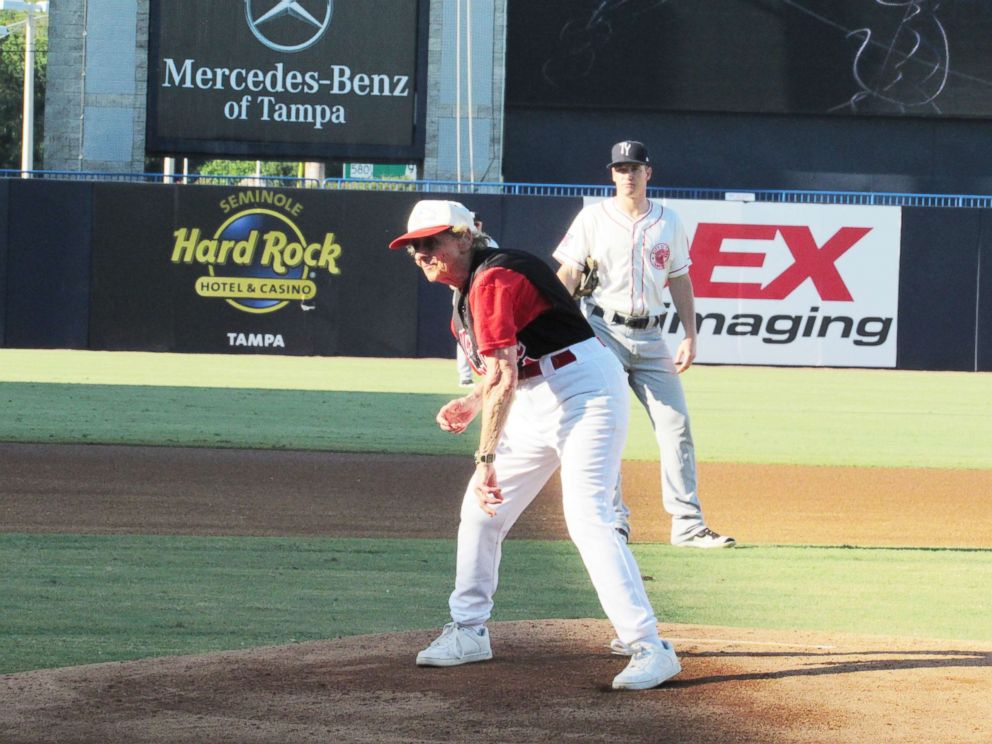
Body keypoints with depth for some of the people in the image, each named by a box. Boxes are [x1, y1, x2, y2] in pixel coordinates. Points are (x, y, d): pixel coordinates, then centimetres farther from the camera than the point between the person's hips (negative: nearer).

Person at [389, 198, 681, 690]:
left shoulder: (491, 281, -20)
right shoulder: (468, 287, 12)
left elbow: (502, 378, -30)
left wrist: (487, 460, -34)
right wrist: (472, 403, 9)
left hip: (586, 390, -11)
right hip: (537, 403, 11)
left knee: (587, 517, -22)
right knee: (480, 509, 12)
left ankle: (649, 648, -24)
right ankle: (468, 632, 25)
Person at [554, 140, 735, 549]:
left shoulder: (669, 222, 10)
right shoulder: (594, 218, 1)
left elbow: (680, 280, 14)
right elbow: (567, 275, -3)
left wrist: (690, 336, 6)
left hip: (650, 337, 3)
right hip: (602, 330, -3)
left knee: (676, 425, -2)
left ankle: (688, 524, 0)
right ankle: (613, 521, 0)